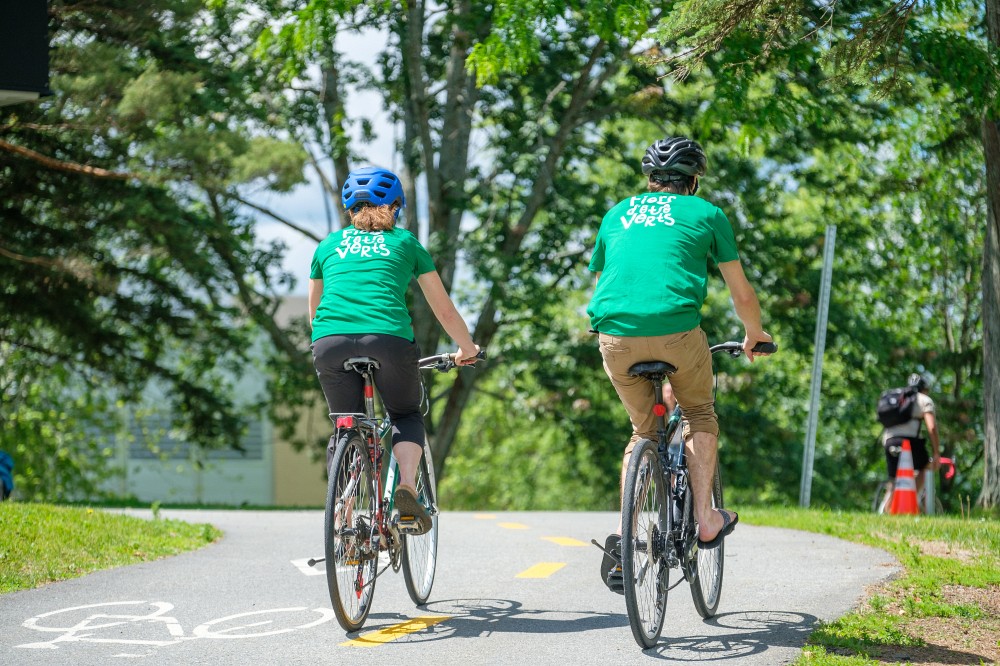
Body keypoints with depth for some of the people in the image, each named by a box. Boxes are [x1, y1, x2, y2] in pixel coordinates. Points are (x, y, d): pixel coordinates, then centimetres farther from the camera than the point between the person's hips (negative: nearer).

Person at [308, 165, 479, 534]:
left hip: (331, 342, 1)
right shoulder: (405, 242, 22)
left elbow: (314, 313, 35)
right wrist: (467, 349, 42)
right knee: (407, 416, 23)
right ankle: (407, 487, -2)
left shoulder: (329, 244, 25)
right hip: (389, 338, -1)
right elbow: (444, 310, 28)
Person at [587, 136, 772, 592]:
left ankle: (625, 533, 6)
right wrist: (754, 336, 39)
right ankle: (706, 520, 17)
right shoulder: (704, 213, 16)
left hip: (615, 333, 3)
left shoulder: (617, 214, 26)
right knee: (699, 414, 25)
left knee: (644, 431, 22)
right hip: (676, 328, -3)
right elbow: (742, 294, 20)